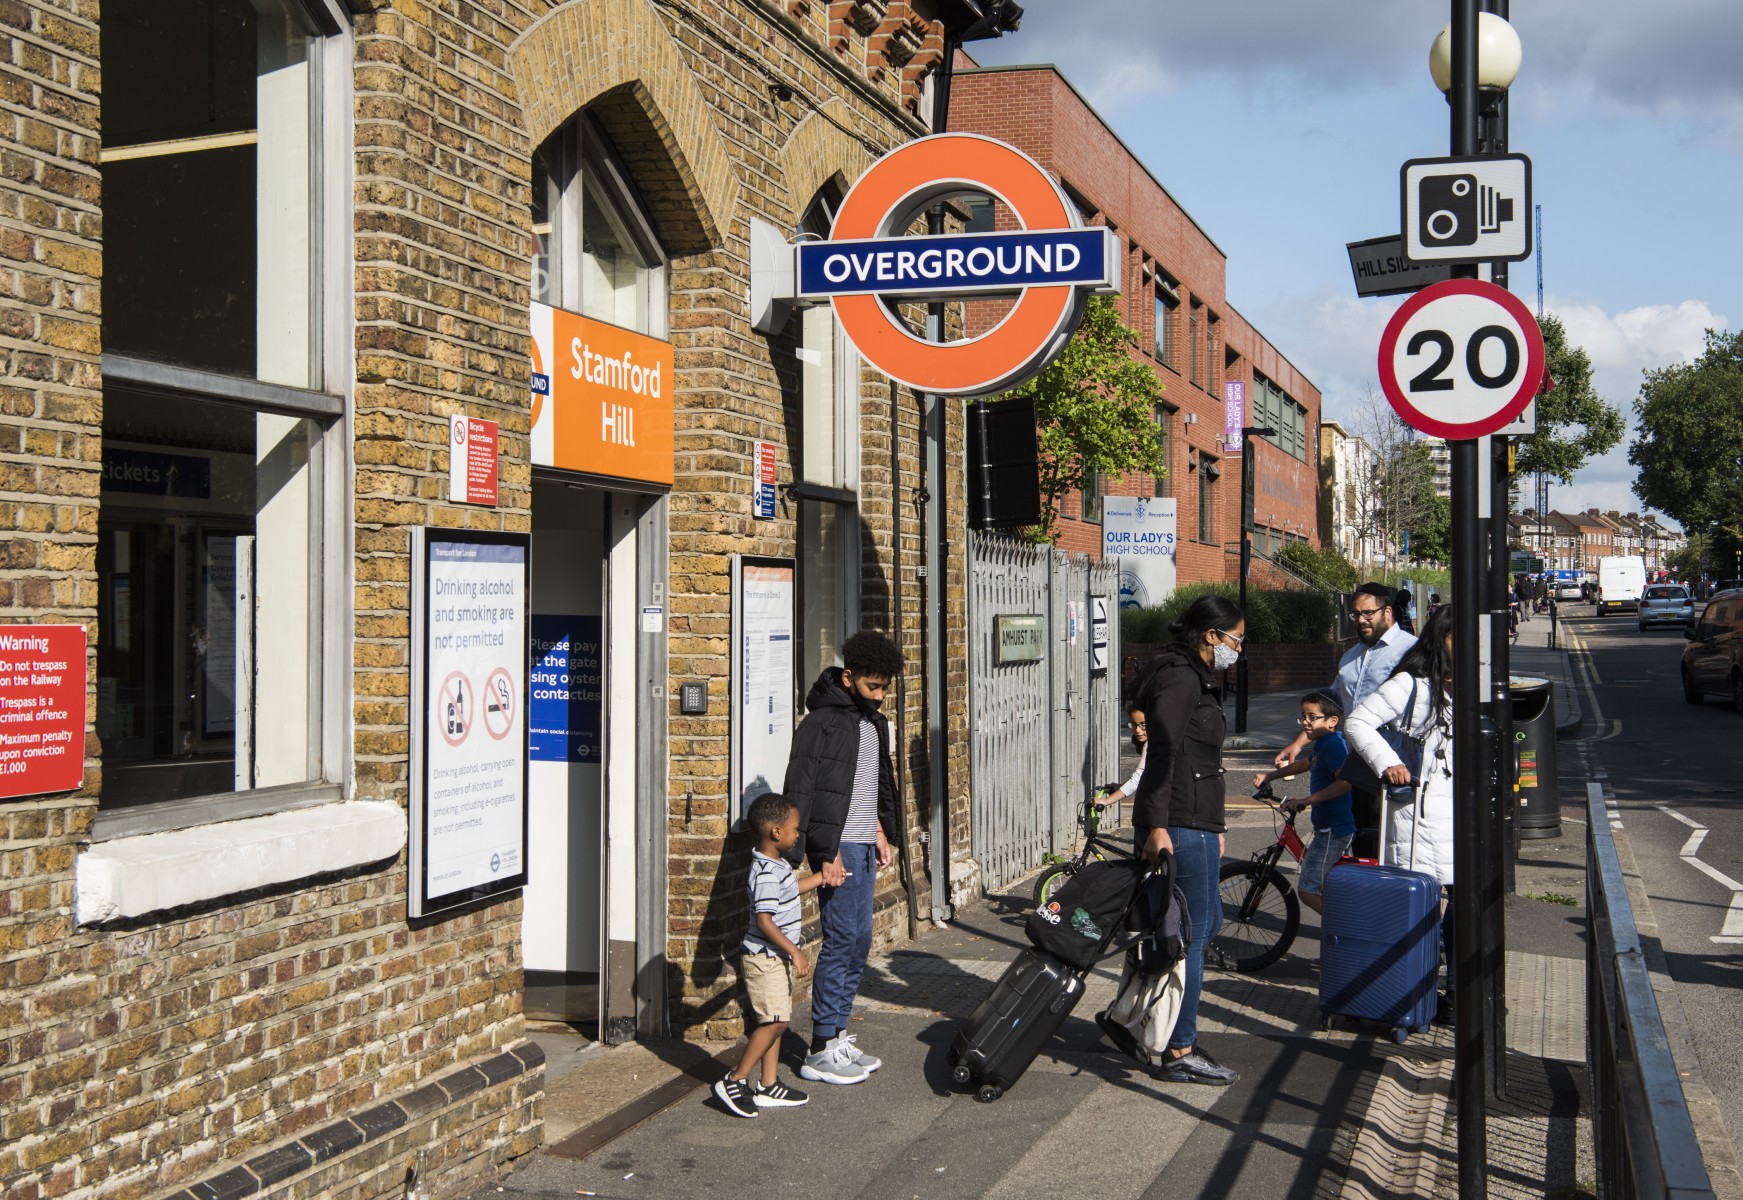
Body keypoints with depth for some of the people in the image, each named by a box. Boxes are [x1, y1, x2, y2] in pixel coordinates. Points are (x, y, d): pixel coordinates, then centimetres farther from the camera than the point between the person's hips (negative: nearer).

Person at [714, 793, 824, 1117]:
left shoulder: (777, 865, 9)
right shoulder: (766, 872, -23)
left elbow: (789, 889, 31)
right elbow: (764, 920, -27)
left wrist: (823, 877, 33)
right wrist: (794, 951, -25)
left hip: (777, 957, 10)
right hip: (765, 958, -10)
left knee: (775, 1021, 13)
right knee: (774, 1022, -10)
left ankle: (768, 1085, 19)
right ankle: (734, 1082, -3)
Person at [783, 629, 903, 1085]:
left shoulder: (874, 722, 14)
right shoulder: (822, 723, -14)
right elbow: (800, 794, -18)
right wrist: (825, 853, -21)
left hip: (864, 846, 9)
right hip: (839, 848, -9)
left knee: (859, 941, 11)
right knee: (843, 939, -9)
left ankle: (836, 1036, 20)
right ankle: (821, 1051, -2)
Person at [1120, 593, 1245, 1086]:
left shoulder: (1197, 680, 19)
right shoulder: (1180, 679, -13)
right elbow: (1161, 753, -22)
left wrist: (1212, 827, 26)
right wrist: (1156, 825, -28)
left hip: (1194, 824, 11)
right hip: (1177, 826, -11)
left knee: (1207, 922, 17)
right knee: (1192, 931, -5)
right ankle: (1180, 1054, 3)